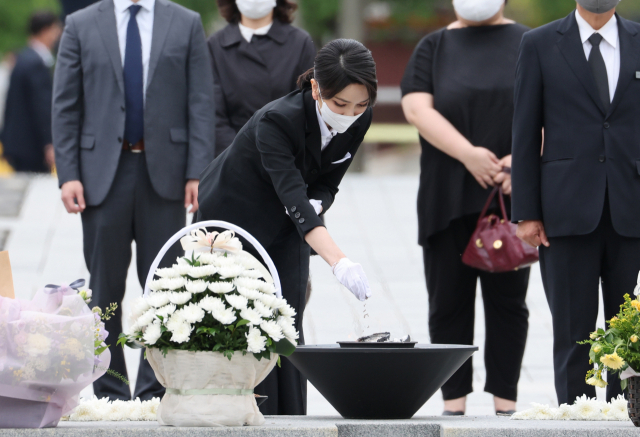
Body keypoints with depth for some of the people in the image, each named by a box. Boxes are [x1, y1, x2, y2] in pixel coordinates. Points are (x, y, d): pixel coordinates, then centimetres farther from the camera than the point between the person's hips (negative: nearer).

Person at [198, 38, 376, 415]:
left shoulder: (359, 121, -16)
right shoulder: (277, 121, -35)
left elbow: (327, 183, -1)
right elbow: (292, 196, -46)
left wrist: (315, 205, -26)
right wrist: (339, 262, -57)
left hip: (284, 230, 5)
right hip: (232, 220, -5)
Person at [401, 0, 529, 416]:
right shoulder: (435, 47, 11)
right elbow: (417, 107, -4)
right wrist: (469, 154, -16)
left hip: (513, 196, -1)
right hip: (448, 200, 1)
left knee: (508, 299, 0)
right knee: (448, 299, 0)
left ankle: (506, 404, 6)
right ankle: (454, 403, 6)